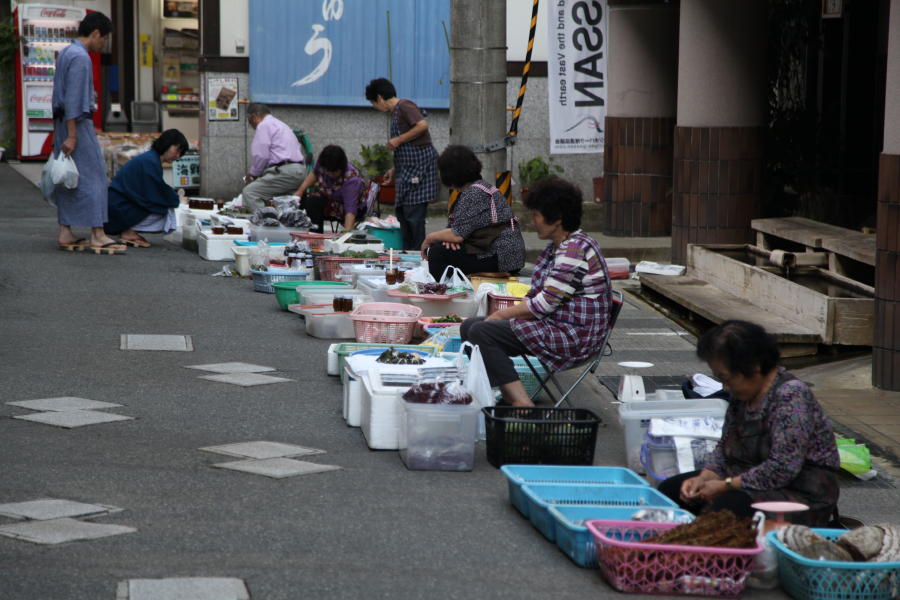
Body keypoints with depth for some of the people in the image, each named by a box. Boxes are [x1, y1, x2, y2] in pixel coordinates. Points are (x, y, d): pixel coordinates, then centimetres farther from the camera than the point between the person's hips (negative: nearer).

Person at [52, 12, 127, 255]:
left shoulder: (66, 53, 15)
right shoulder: (80, 57, -16)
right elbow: (72, 98, -20)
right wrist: (71, 136, -21)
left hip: (63, 123, 10)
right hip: (78, 123, -10)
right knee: (93, 176, -7)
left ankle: (65, 233, 9)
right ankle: (97, 235, -9)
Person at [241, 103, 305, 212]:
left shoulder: (264, 125, -2)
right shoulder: (280, 124, 29)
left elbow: (261, 156, -10)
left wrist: (253, 174, 6)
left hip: (285, 171, -10)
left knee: (249, 192, -12)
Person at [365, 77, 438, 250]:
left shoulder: (405, 106, -9)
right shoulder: (395, 113, 20)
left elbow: (423, 125, -25)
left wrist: (398, 140, -17)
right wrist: (395, 170, 27)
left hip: (418, 168, -10)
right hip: (407, 172, 10)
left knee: (414, 216, -10)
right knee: (403, 213, 12)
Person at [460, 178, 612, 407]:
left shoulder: (575, 250, -18)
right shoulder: (557, 247, 16)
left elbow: (545, 304, -20)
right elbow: (540, 297, 19)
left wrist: (502, 314, -8)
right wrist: (505, 313, 3)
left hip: (574, 337, -11)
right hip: (554, 326, 11)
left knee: (481, 333, -21)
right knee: (469, 326, 5)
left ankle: (520, 402, -25)